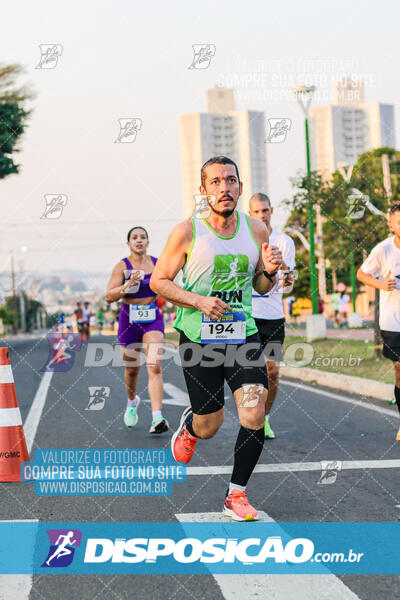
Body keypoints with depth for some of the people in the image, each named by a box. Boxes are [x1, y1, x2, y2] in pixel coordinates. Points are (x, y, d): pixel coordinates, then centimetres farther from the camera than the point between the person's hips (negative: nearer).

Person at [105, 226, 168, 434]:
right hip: (129, 319, 0)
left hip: (153, 318, 0)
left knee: (155, 366, -16)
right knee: (132, 369, 13)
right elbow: (109, 297, -12)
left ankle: (157, 418, -24)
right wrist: (128, 284, -25)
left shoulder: (157, 264, 4)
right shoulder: (122, 266, -4)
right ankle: (132, 401, 45)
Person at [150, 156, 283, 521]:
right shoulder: (187, 233, -10)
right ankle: (189, 426, 44)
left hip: (243, 336, 2)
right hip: (198, 338, -2)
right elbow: (158, 281, -3)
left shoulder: (257, 231, 1)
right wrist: (198, 301, -18)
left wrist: (270, 273, -11)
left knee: (254, 414, -15)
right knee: (210, 427, 5)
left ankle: (236, 495, 3)